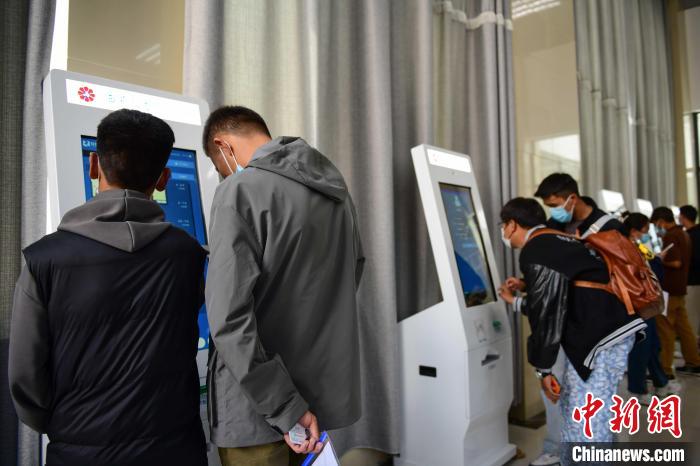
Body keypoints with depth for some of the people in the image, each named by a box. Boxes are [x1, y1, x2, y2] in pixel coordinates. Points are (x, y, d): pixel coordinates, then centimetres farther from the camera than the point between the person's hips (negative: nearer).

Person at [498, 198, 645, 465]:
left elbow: (547, 313, -18)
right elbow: (553, 303, 26)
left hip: (602, 338, -11)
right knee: (575, 414, 21)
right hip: (598, 332, 11)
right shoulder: (552, 243, 18)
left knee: (588, 425, -5)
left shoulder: (535, 252, -14)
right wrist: (514, 301, 41)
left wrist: (543, 369, -12)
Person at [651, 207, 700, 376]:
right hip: (680, 287, 9)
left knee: (664, 328, -5)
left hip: (669, 288, -9)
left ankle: (665, 369, -2)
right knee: (683, 325, 16)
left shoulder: (670, 236, -16)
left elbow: (676, 262, -24)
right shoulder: (683, 234, 14)